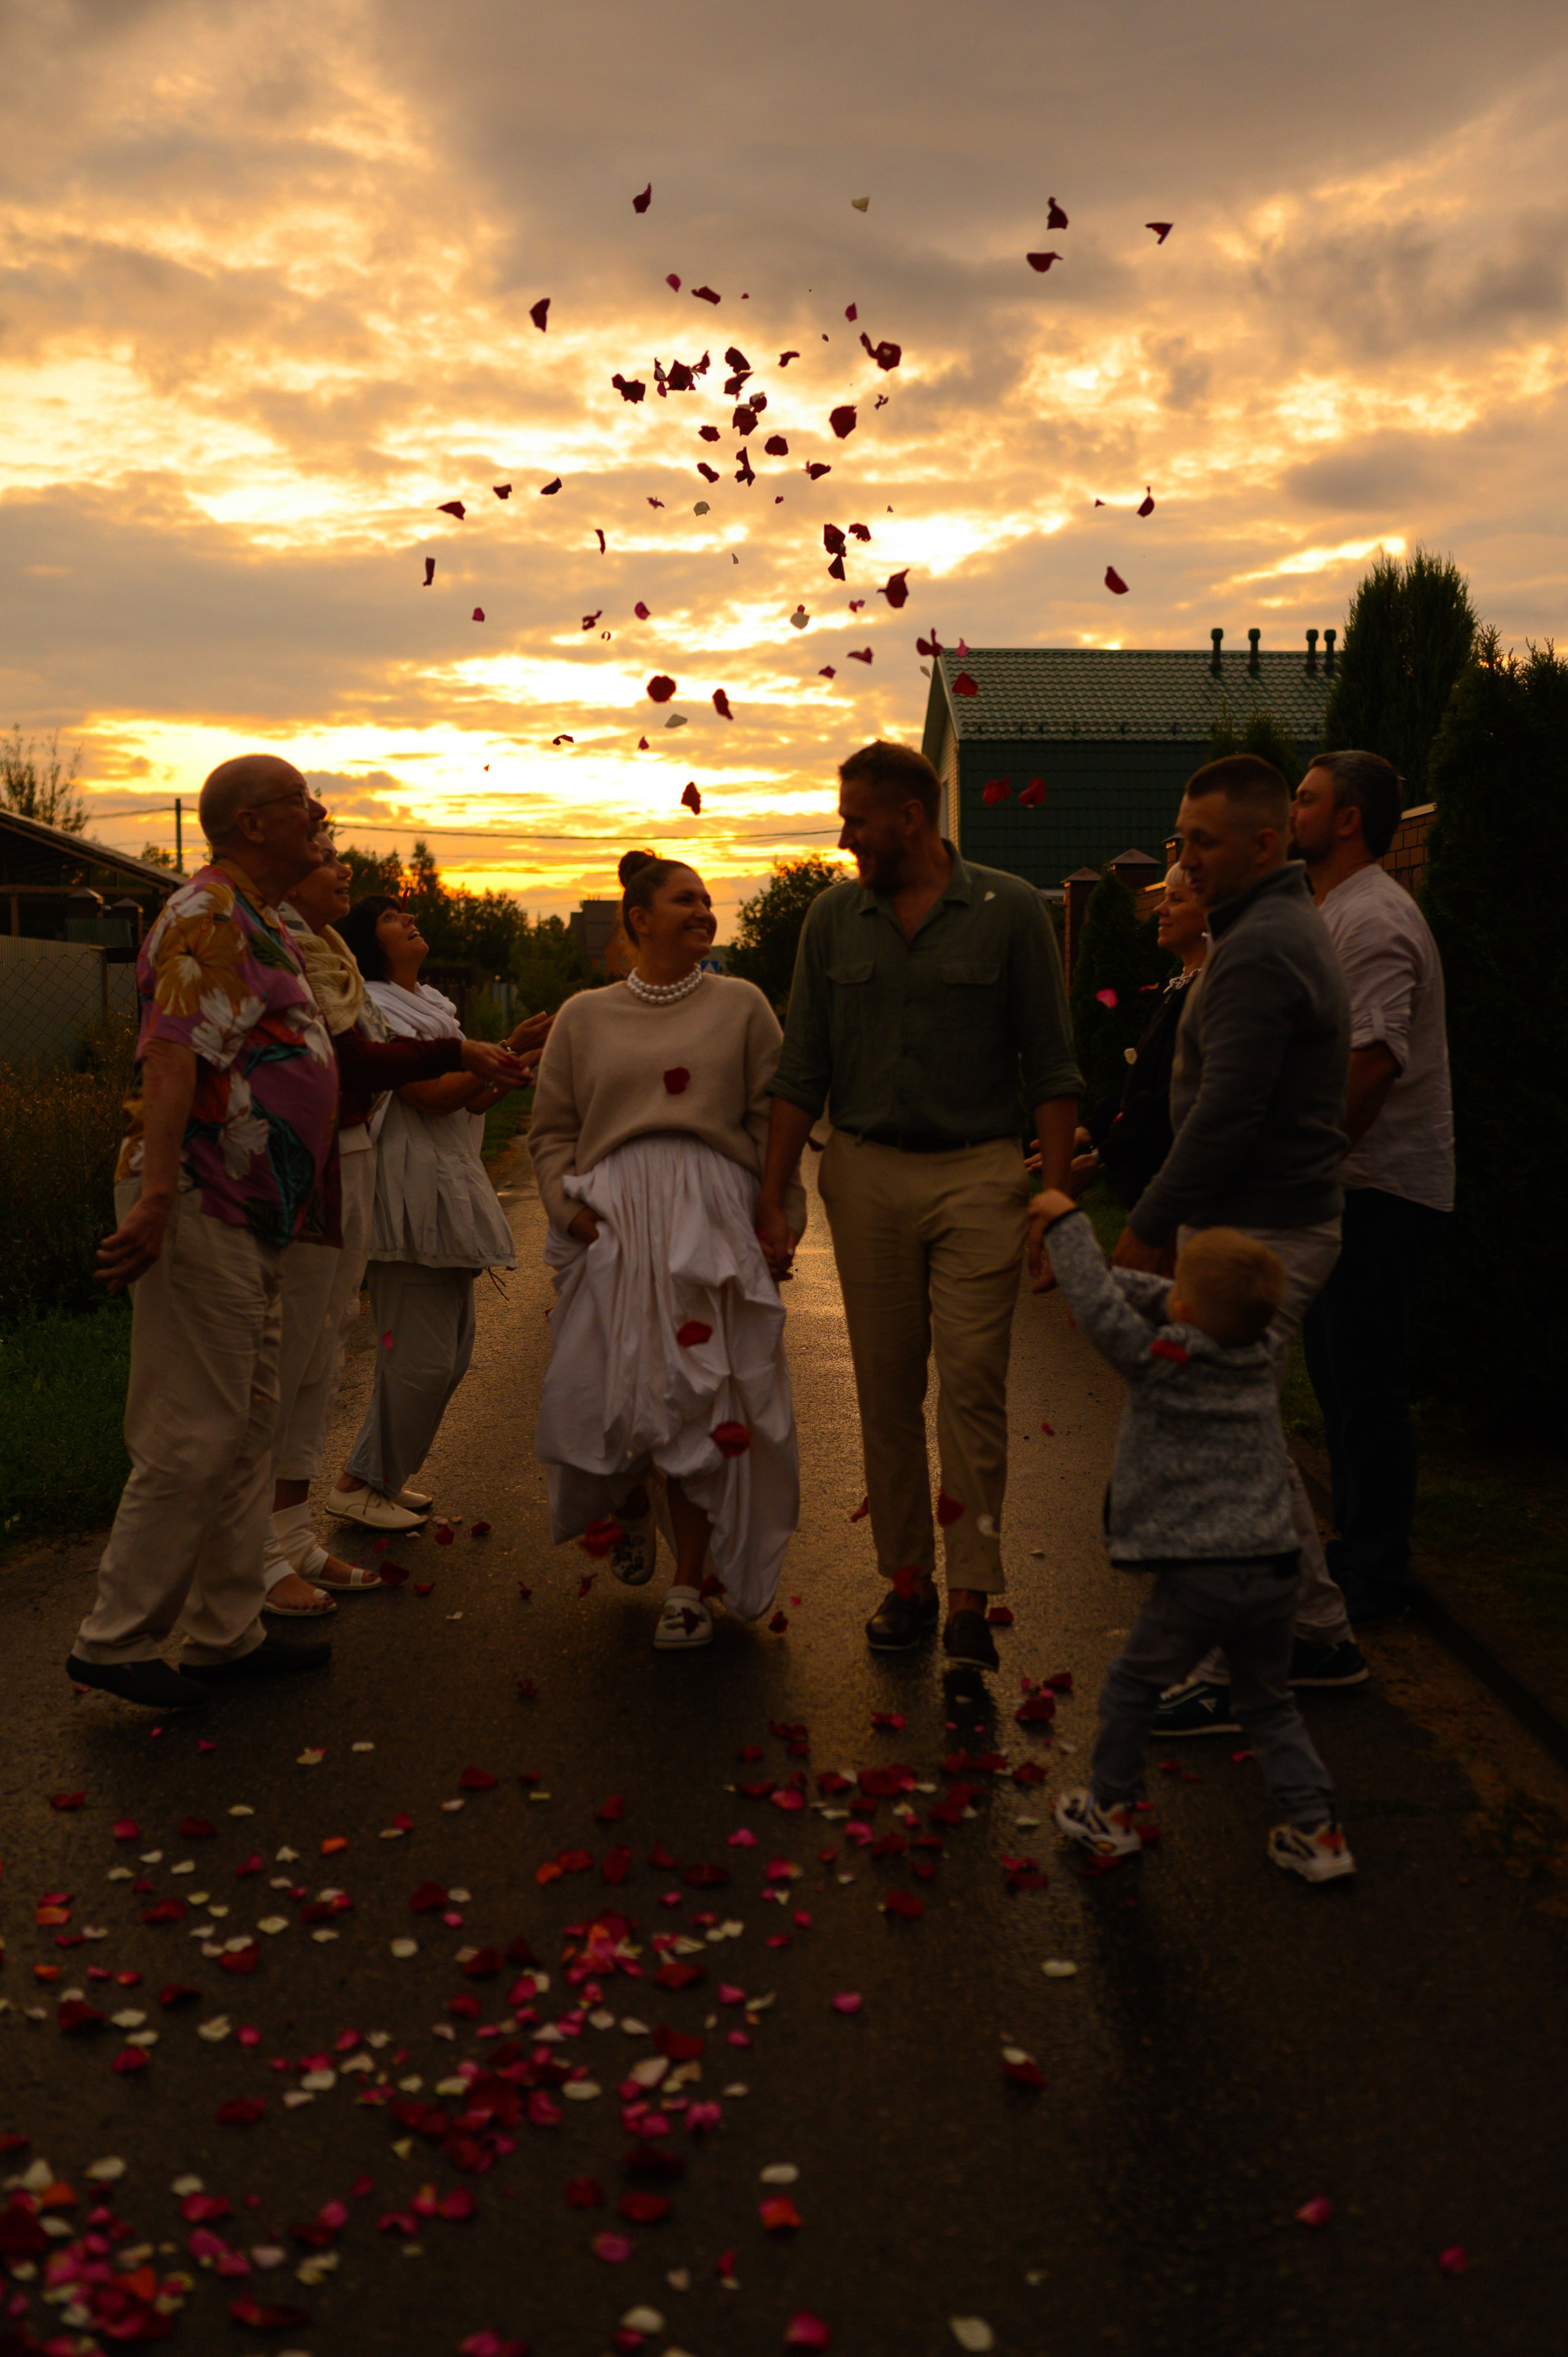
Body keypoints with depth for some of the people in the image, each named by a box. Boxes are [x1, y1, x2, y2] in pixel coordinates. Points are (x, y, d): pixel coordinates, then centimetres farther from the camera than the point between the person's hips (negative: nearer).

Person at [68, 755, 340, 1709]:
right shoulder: (209, 917, -13)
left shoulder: (264, 922, 18)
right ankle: (117, 1640, 6)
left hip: (255, 1217, 10)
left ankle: (226, 1633, 23)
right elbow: (172, 1058, -25)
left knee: (248, 1430, 13)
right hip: (201, 1208, -10)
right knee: (195, 1436, -6)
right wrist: (156, 1194, -34)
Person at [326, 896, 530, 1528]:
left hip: (449, 1187, 10)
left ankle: (380, 1476, 24)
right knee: (421, 1356, -9)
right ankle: (361, 1485, 5)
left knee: (452, 1351, 13)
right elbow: (433, 1096, -20)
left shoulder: (432, 1004, 21)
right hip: (407, 1187, -10)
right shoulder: (373, 1008, -10)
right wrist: (505, 1052, -16)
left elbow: (467, 1102, 18)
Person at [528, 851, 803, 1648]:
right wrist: (568, 1204, -3)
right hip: (612, 1224, 1)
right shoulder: (584, 1016, 15)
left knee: (701, 1403, -4)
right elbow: (552, 1129, 13)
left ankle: (690, 1584, 9)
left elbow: (773, 1119, 7)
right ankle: (630, 1510, 33)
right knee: (603, 1394, -2)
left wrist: (781, 1216, -2)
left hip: (712, 1222, -1)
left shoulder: (740, 1005, 12)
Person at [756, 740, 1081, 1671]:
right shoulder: (834, 916, 7)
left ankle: (973, 1594, 1)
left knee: (974, 1383, -6)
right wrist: (772, 1197, 5)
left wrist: (1056, 1195, -7)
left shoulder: (1010, 911, -1)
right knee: (887, 1390, 7)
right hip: (868, 1174, 3)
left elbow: (1051, 1067, -1)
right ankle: (907, 1581, 18)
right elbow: (802, 1071, 9)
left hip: (980, 1173, -3)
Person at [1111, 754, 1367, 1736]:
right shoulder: (1294, 923, 16)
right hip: (1285, 1219, 11)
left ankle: (1231, 1676, 7)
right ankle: (1322, 1634, 29)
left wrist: (1147, 1229, -18)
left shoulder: (1259, 951, -19)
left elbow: (1225, 1115, -24)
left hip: (1259, 1233, -11)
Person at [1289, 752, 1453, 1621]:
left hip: (1380, 1189, -10)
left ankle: (1377, 1577, 6)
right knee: (1338, 1371, 16)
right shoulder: (1336, 913, 18)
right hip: (1349, 1184, 10)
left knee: (1366, 1384, -4)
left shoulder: (1374, 921, -16)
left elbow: (1373, 1062, -26)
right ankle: (1359, 1547, 28)